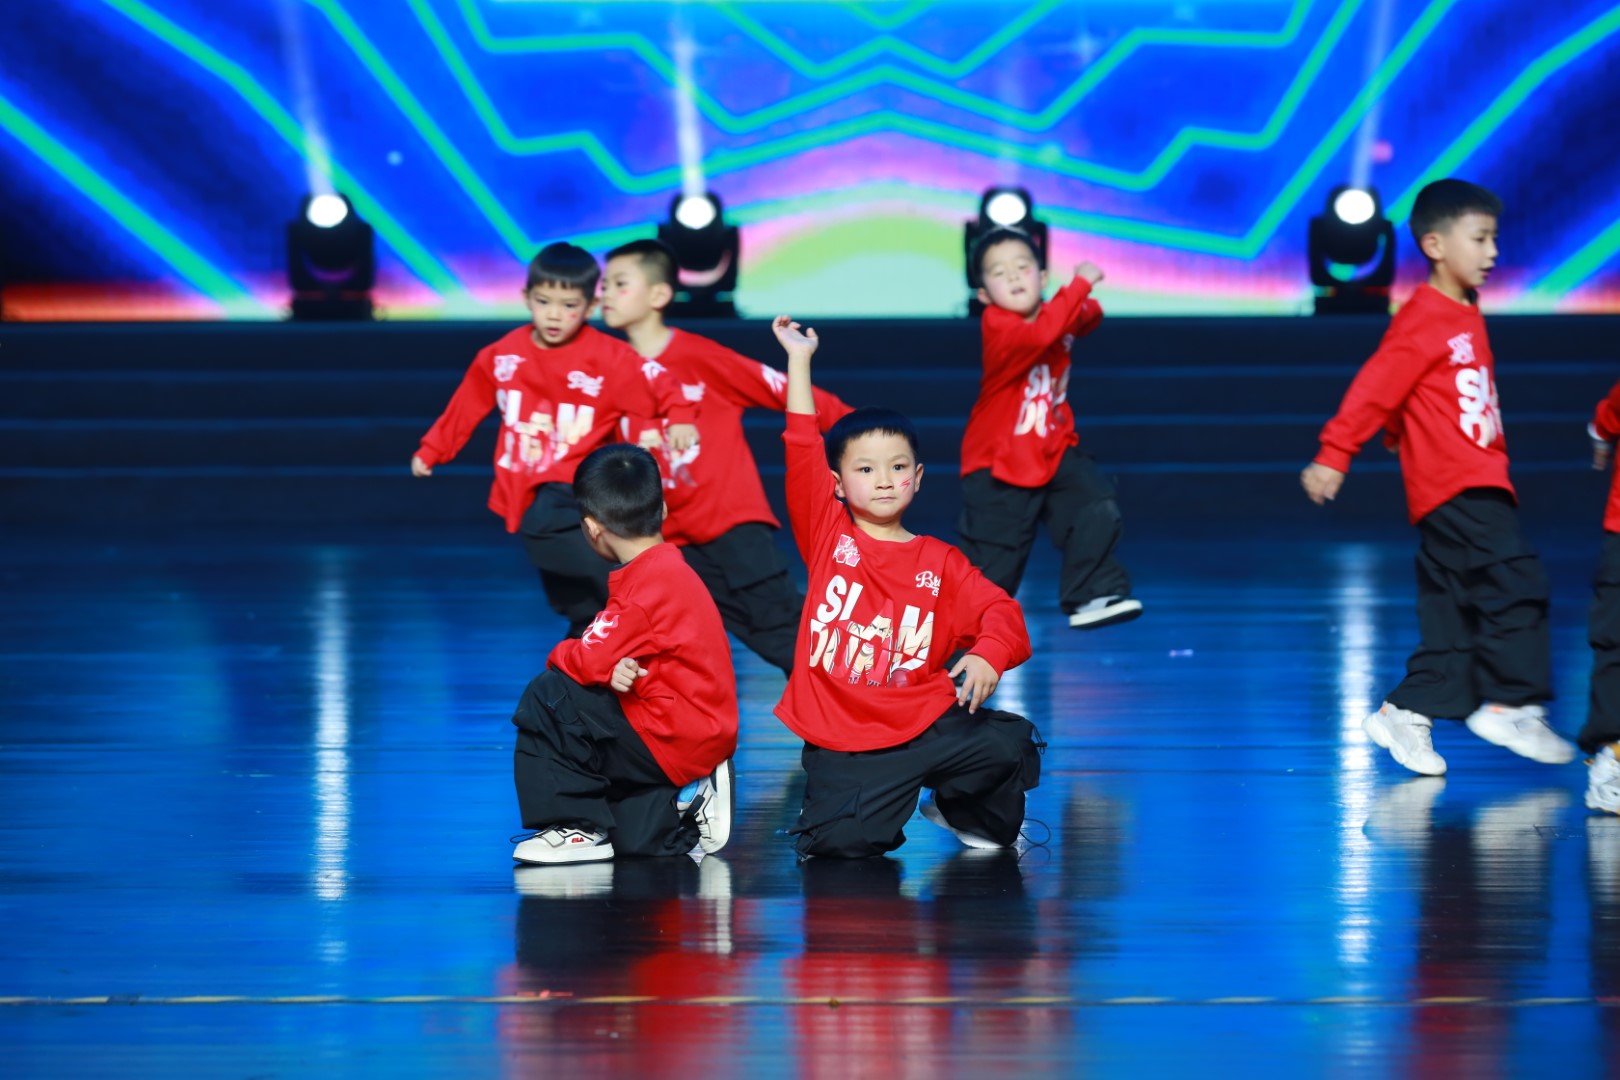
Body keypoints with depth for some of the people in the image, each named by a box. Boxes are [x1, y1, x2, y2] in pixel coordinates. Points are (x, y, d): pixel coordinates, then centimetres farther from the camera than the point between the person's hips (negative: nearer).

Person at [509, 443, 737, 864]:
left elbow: (588, 660, -23)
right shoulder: (668, 569, 13)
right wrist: (612, 670, -15)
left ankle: (578, 827, -6)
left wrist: (560, 654, 0)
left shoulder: (647, 585, -21)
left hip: (672, 738, -10)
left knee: (549, 697, -13)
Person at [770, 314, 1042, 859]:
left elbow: (997, 610, -3)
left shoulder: (940, 562, 8)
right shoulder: (829, 537, 5)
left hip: (925, 723, 1)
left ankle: (962, 811, 12)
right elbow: (803, 453, -3)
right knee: (839, 841, -23)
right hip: (842, 742, -1)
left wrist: (986, 653, -26)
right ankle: (881, 803, 16)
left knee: (1010, 744, -22)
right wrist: (799, 362, -5)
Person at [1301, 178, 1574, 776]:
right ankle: (1510, 704, -12)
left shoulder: (1466, 316, 17)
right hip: (1455, 488, -10)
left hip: (1480, 487, 10)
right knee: (1513, 584, -15)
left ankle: (1407, 715, 12)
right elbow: (1375, 389, -15)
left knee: (1452, 619, 9)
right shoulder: (1424, 320, -12)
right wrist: (1333, 456, -17)